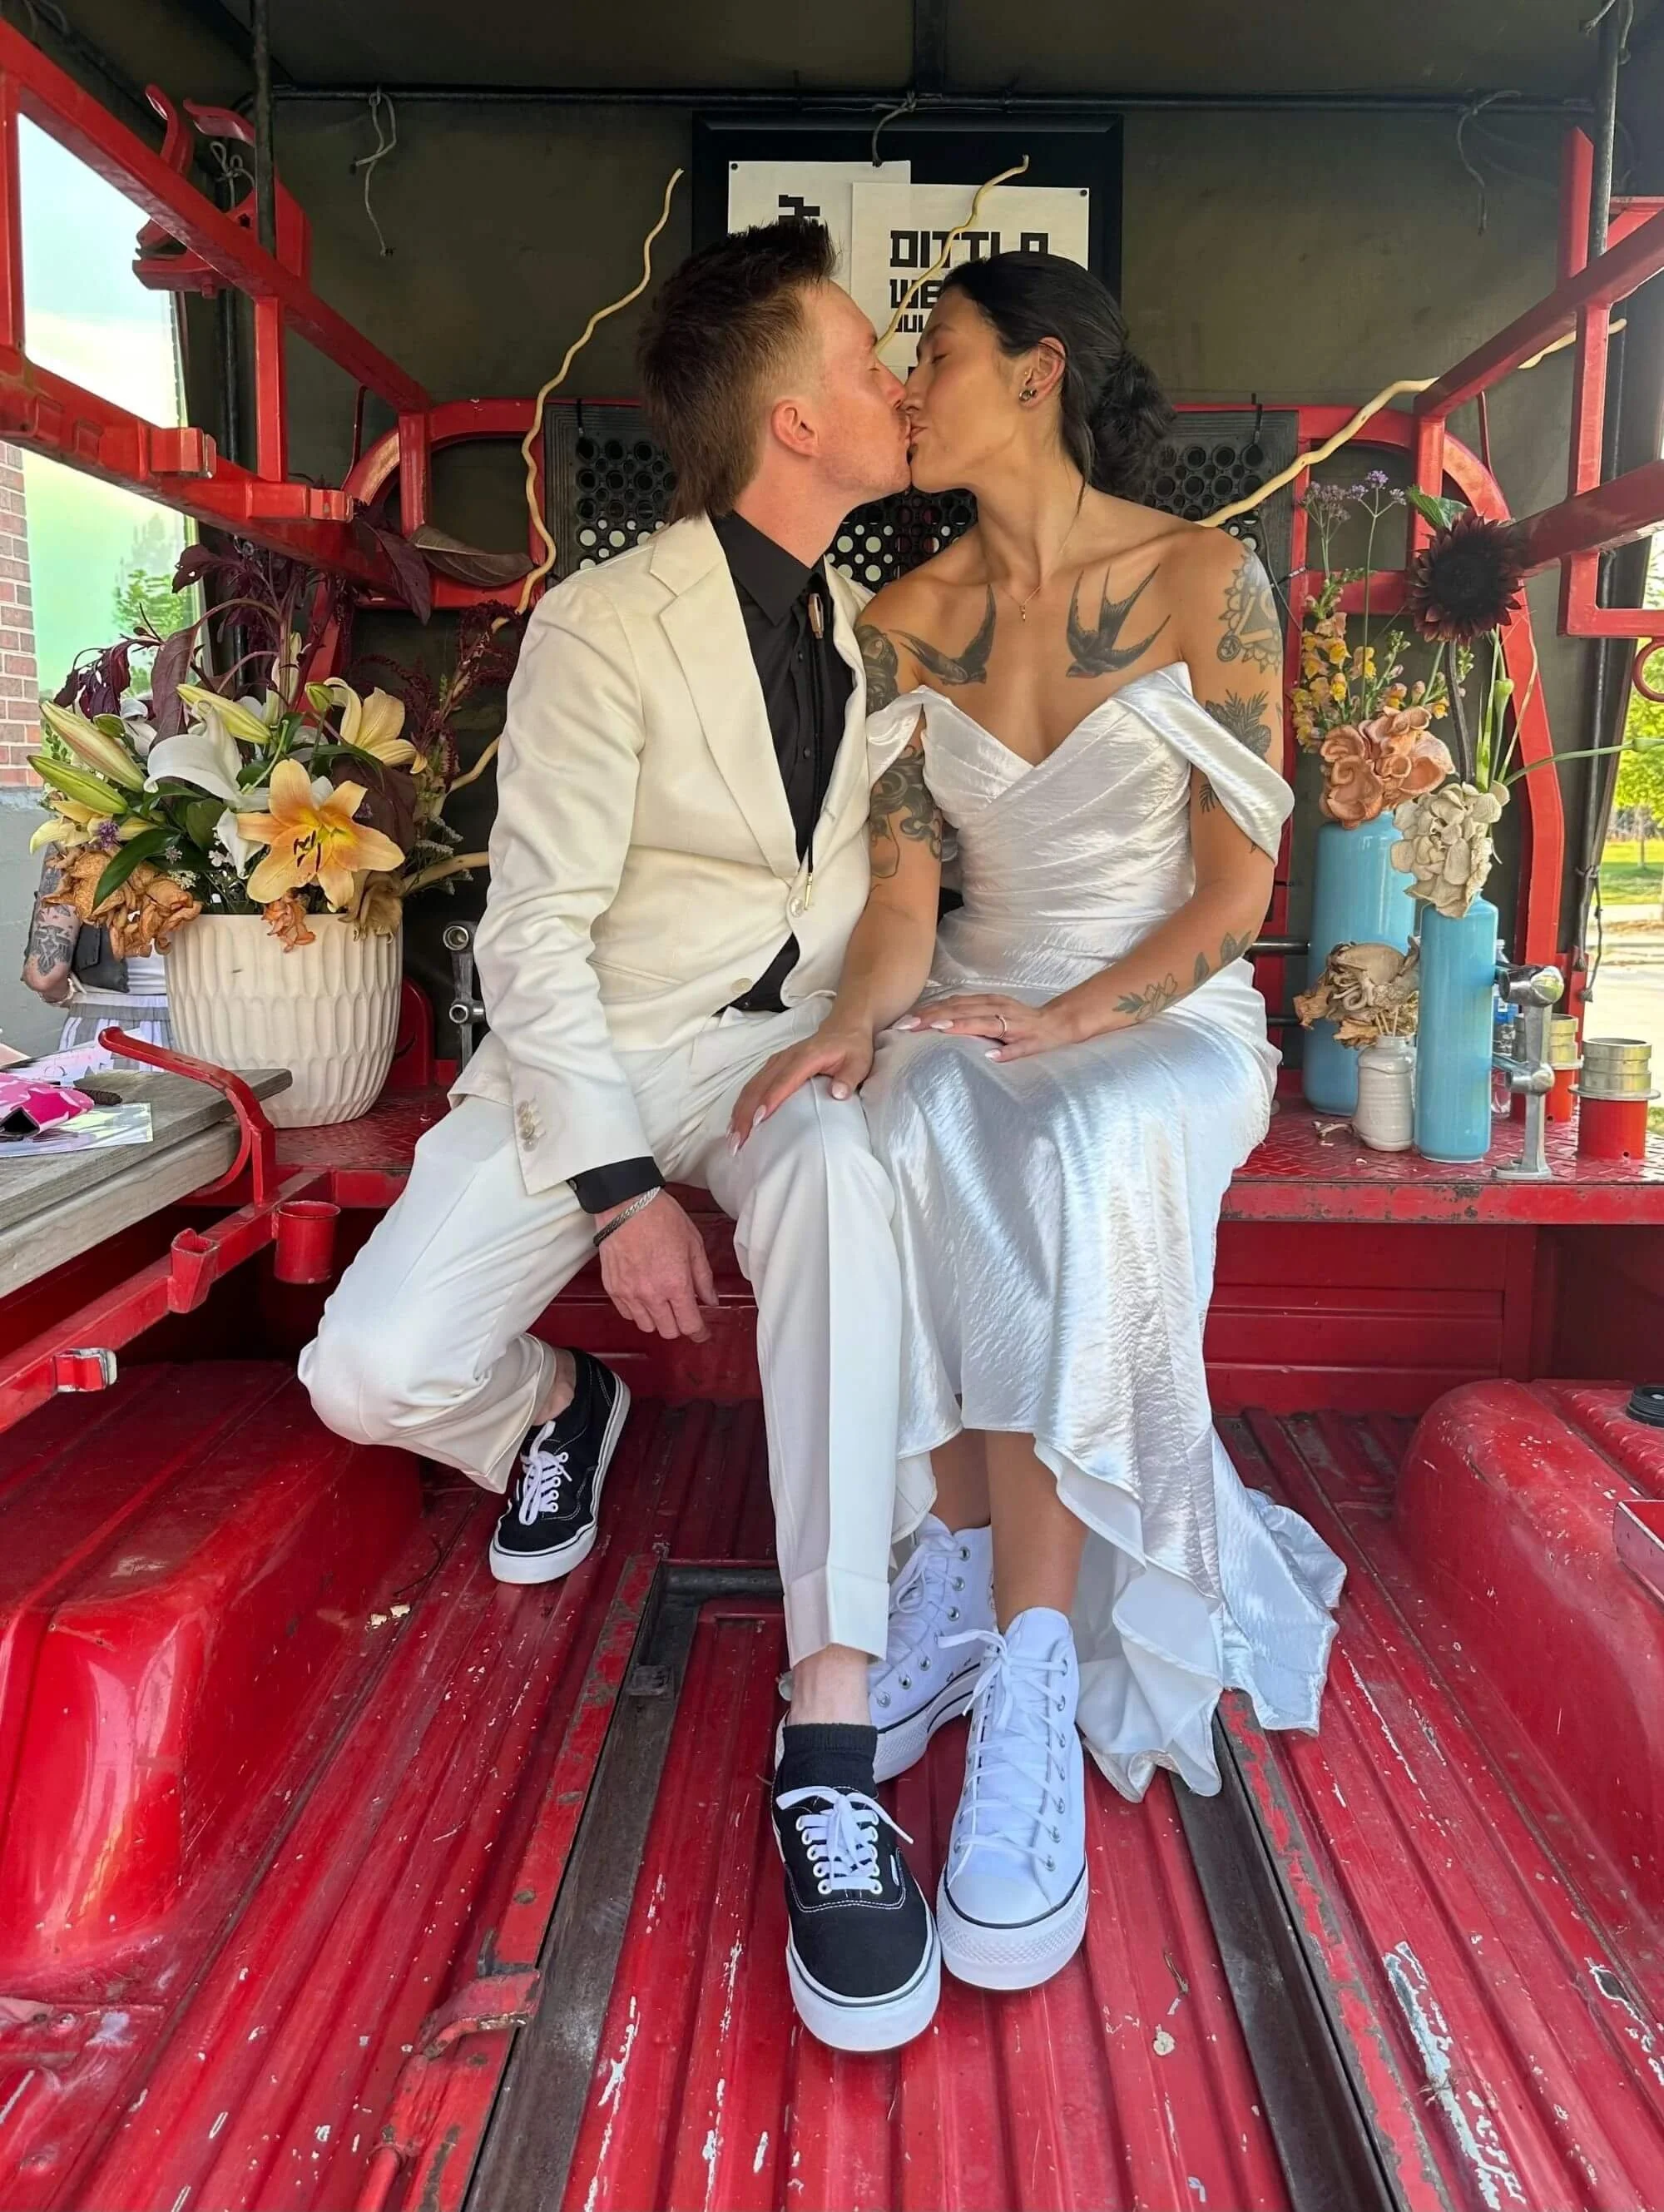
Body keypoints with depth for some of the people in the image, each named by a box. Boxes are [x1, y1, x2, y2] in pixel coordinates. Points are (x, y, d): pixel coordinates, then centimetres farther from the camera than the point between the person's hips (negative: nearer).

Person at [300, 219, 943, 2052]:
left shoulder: (875, 630, 10)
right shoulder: (603, 627, -9)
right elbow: (536, 935, -13)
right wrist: (622, 1188, -21)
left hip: (790, 1052, 3)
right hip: (599, 1056, -2)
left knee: (844, 1180, -36)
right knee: (374, 1369, -21)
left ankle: (831, 1738, -35)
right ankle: (556, 1409, 17)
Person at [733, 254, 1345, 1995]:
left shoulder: (1206, 582, -5)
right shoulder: (910, 620, 6)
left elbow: (1236, 891, -8)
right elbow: (903, 886, 0)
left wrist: (1066, 1021, -24)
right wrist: (855, 1020, -21)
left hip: (1166, 1020, -3)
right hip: (982, 1013, 3)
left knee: (1077, 1160, -37)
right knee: (909, 1144, -33)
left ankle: (1029, 1679, -31)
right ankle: (962, 1574, -21)